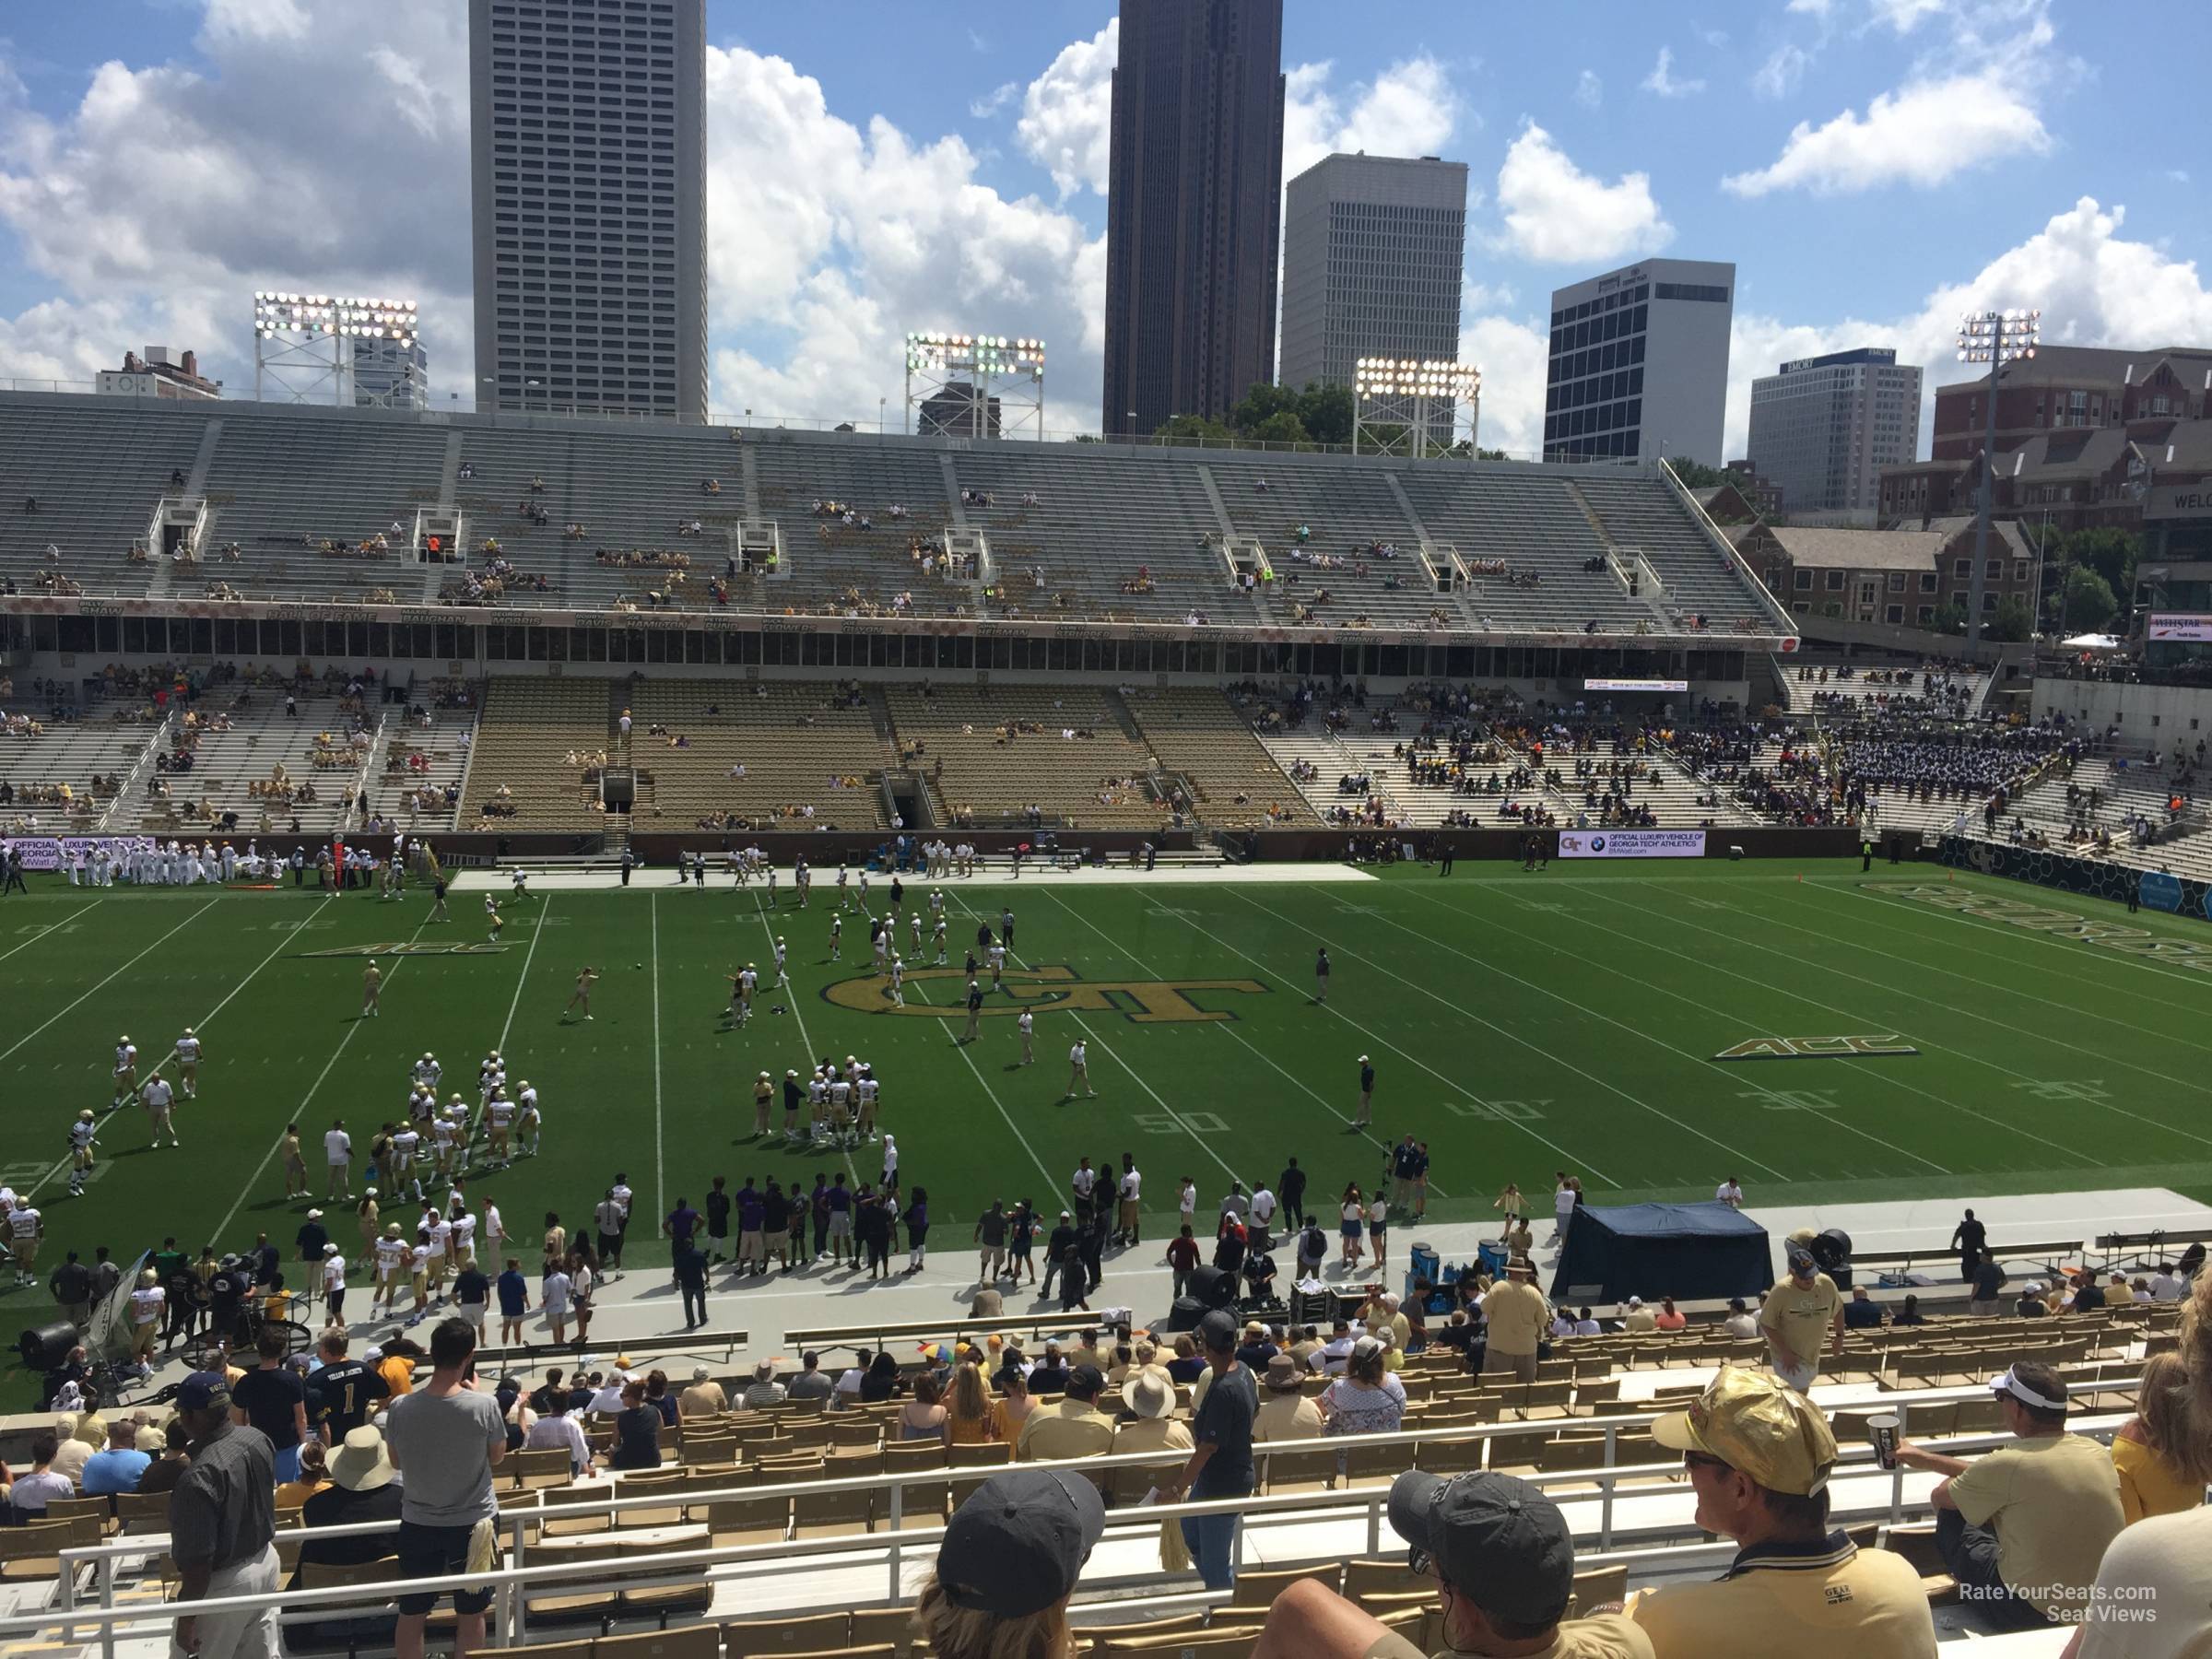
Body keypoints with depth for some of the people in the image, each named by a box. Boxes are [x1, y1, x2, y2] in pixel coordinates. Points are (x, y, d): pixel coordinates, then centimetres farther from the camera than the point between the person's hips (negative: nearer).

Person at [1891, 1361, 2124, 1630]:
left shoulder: (2008, 1464, -23)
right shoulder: (2098, 1453, -3)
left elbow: (1939, 1497, -2)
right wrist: (1926, 1458, 21)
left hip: (2033, 1612, -5)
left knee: (1952, 1516, 13)